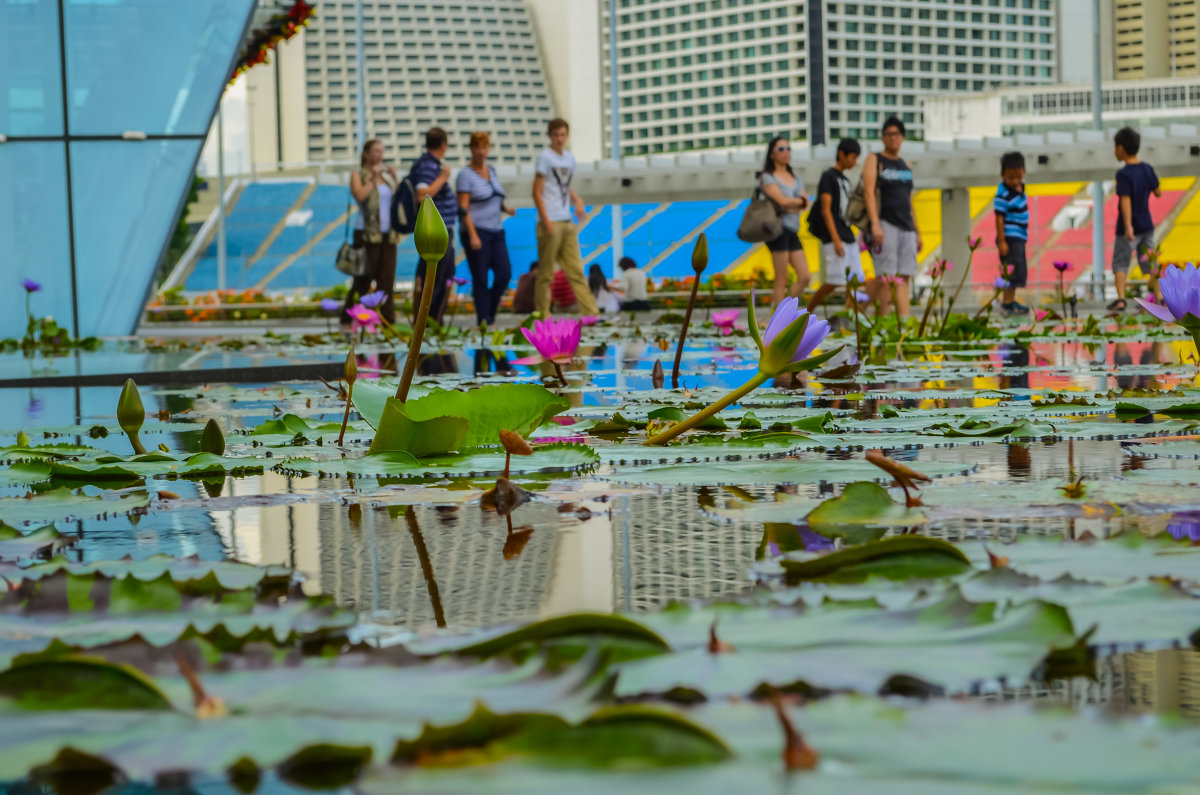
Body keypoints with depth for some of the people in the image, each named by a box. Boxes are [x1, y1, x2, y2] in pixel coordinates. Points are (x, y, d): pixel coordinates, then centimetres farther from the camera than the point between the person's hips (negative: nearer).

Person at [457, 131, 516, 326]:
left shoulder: (491, 170, 15)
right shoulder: (466, 175, -6)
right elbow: (463, 208, -12)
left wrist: (506, 208, 5)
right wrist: (473, 235, -20)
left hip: (496, 230, 6)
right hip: (477, 230, -6)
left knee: (504, 273, -2)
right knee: (480, 279, -4)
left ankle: (489, 313, 16)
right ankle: (484, 320, 1)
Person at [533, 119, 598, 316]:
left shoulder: (569, 158, 14)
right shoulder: (545, 157, -6)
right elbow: (537, 192, -8)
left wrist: (577, 201, 4)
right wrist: (546, 222, -15)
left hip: (567, 223, 7)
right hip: (550, 223, -7)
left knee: (576, 270, 6)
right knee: (546, 273, -2)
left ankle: (591, 313, 6)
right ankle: (543, 316, 2)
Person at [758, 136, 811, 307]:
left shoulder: (795, 178, 20)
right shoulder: (767, 178, -1)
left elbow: (805, 203, 8)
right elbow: (782, 201, -14)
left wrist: (792, 204, -10)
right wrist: (800, 200, 4)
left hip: (793, 231, 7)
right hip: (779, 229, -7)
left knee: (804, 277, 1)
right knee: (782, 280, -8)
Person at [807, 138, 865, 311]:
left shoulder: (845, 180, 19)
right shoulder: (828, 177, -6)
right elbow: (826, 210, -12)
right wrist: (836, 240, -19)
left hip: (848, 237, 9)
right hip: (833, 238, -9)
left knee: (855, 281, 0)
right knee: (834, 282, -12)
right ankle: (806, 313, 2)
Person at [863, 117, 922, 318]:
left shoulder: (905, 165, 21)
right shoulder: (874, 160, 3)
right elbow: (869, 192, -8)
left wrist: (917, 232, 21)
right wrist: (875, 224, -20)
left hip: (906, 226, 6)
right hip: (885, 224, -6)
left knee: (905, 278, -3)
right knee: (886, 276, -10)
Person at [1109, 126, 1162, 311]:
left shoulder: (1124, 174, -19)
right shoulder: (1148, 169, -2)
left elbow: (1125, 200, -29)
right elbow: (1158, 192, 10)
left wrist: (1128, 226, -35)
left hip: (1129, 228, -5)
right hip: (1147, 225, 5)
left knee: (1120, 263, 3)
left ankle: (1120, 298, -11)